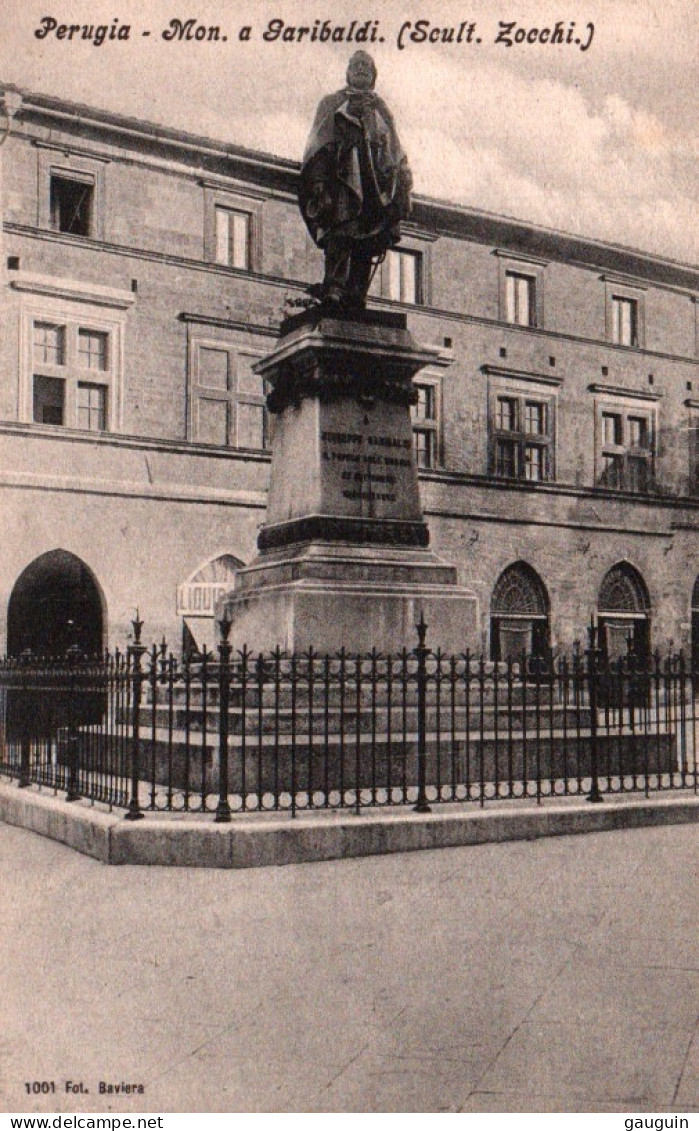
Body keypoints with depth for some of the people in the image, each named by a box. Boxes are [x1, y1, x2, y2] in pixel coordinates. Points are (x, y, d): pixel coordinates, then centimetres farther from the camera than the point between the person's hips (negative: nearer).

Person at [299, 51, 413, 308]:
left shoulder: (381, 109, 29)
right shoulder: (332, 103, 20)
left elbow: (395, 153, 25)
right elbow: (318, 145, 9)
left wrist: (402, 189, 12)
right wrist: (318, 179, -7)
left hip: (375, 181, 3)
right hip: (342, 177, -3)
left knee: (369, 238, -10)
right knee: (341, 230, -22)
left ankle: (356, 296, -14)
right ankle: (333, 286, -33)